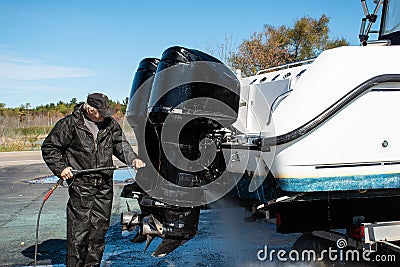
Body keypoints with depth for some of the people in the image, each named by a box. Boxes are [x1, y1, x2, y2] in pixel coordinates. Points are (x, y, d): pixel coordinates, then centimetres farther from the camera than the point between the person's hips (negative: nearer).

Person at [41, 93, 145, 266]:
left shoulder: (110, 124, 9)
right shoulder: (70, 124, -4)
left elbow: (121, 145, 7)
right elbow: (49, 147, 2)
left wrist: (133, 159, -11)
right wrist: (61, 168, -9)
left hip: (105, 186, 5)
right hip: (80, 185, -5)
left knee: (100, 227, 10)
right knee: (79, 229, -4)